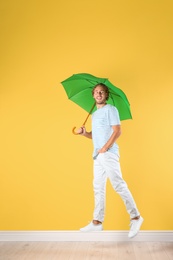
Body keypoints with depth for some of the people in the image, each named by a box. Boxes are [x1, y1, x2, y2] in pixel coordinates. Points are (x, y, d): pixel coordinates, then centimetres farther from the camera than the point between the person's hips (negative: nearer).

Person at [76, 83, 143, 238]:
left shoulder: (110, 109, -2)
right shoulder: (94, 114, 21)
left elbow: (117, 131, -12)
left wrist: (104, 148, -16)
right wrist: (84, 133, 7)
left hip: (109, 154, -8)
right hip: (98, 156, 9)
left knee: (118, 185, -12)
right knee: (98, 188, 9)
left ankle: (135, 217, -4)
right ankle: (97, 222, 15)